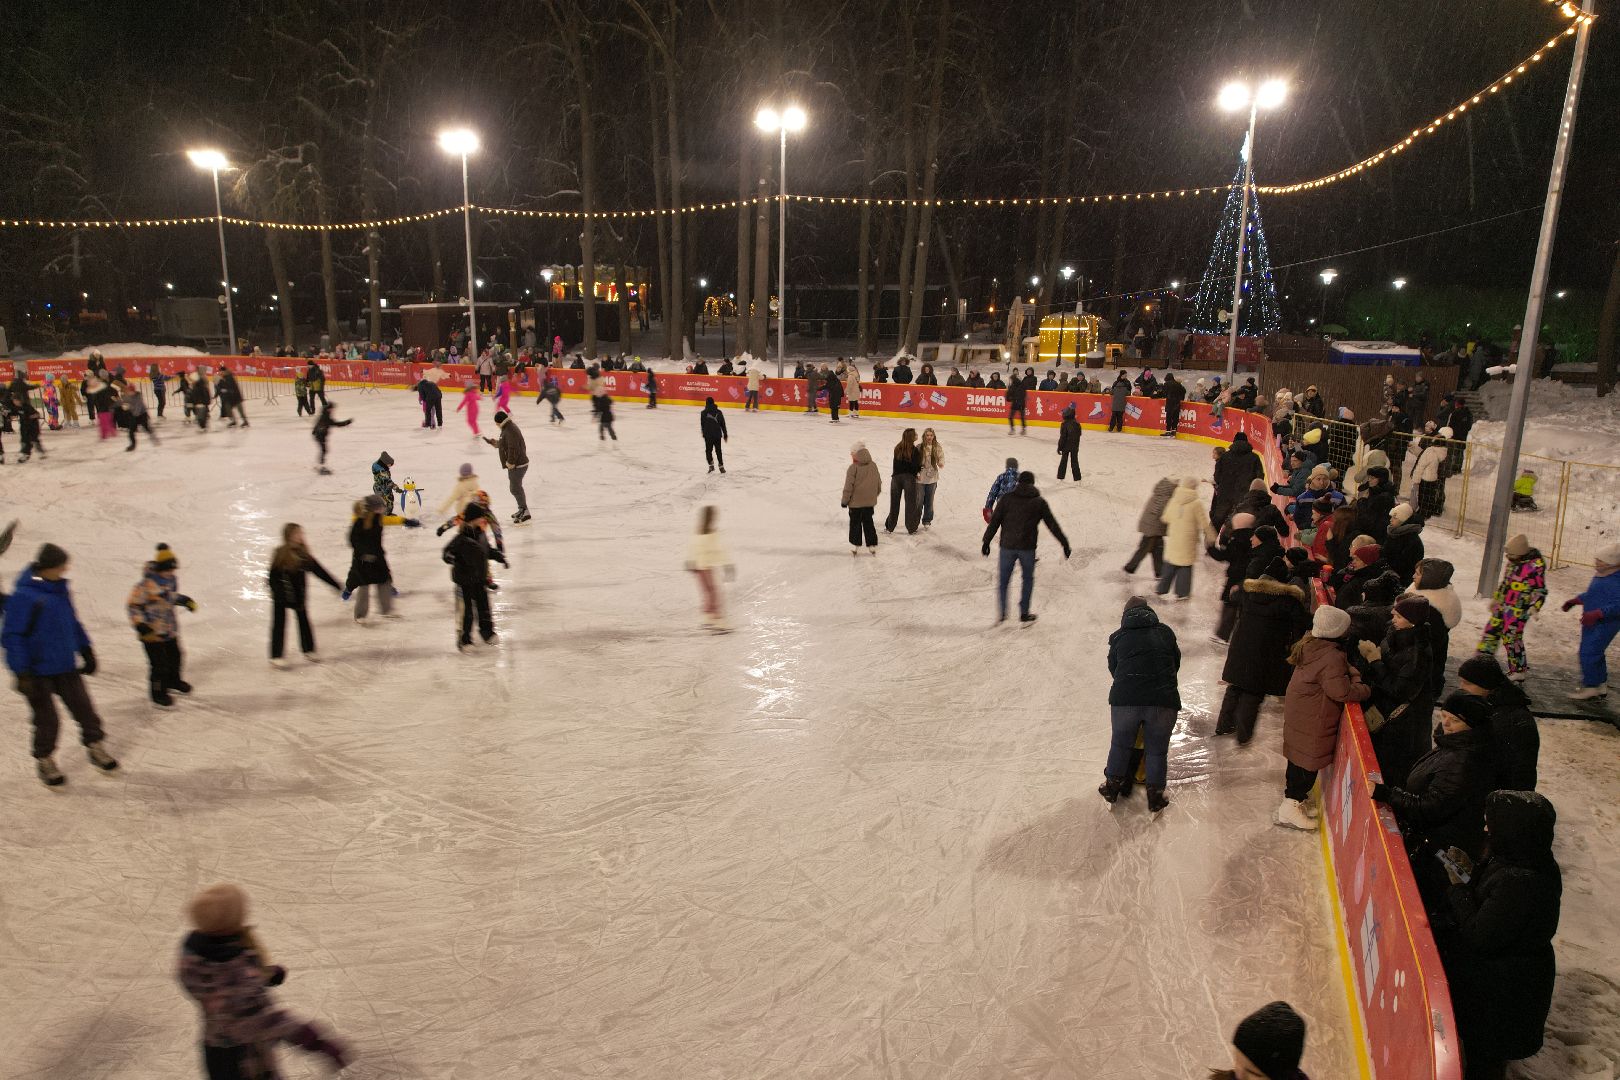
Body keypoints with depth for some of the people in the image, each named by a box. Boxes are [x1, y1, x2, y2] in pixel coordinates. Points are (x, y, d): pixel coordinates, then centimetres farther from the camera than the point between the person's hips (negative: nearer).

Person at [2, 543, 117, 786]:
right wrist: (22, 674, -19)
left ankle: (95, 747, 27)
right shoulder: (24, 596, -19)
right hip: (38, 673, -6)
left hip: (67, 667, 6)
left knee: (84, 709, 11)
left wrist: (85, 650, 20)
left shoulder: (59, 589, 3)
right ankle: (44, 761, 24)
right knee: (47, 720, 5)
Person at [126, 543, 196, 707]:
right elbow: (132, 604, -18)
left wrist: (185, 600, 10)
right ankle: (158, 692, 18)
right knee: (159, 663, -2)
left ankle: (172, 681, 48)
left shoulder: (172, 580, 0)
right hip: (152, 632, -8)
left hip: (170, 629, 8)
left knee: (174, 656, 23)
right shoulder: (147, 584, -25)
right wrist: (140, 625, -25)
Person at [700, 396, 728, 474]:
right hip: (718, 435, 2)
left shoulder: (703, 413, -7)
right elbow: (723, 424, 4)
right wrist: (725, 435, 12)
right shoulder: (719, 412, 0)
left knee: (708, 450, 10)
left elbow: (702, 425, -3)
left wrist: (704, 434, 9)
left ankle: (711, 465, -4)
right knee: (718, 450, 13)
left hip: (708, 435, -2)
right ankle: (721, 466, 15)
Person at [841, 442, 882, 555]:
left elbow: (848, 487, -16)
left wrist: (844, 501, -5)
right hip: (870, 502, 5)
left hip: (856, 503, -5)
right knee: (868, 523, 15)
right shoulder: (873, 465, 1)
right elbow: (879, 483, 11)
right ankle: (873, 545, 16)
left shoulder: (853, 468, -18)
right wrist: (874, 495, 25)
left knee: (855, 524, 7)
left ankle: (855, 546, 9)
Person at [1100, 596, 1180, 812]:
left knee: (1120, 743, 20)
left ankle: (1112, 785, 32)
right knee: (1157, 749, 15)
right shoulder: (1165, 633, 13)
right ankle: (1155, 794, 23)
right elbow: (1176, 663, 20)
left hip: (1125, 699, 0)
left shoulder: (1119, 637, 13)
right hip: (1163, 701, 0)